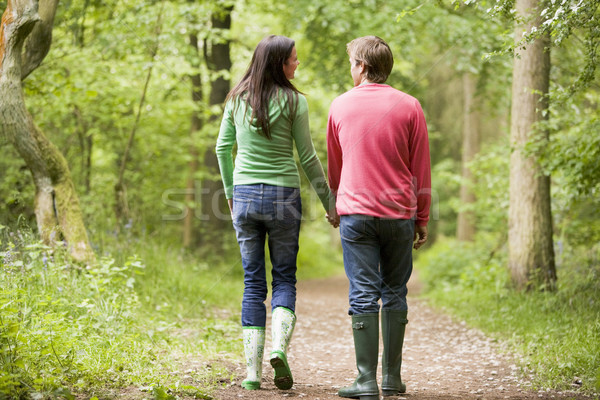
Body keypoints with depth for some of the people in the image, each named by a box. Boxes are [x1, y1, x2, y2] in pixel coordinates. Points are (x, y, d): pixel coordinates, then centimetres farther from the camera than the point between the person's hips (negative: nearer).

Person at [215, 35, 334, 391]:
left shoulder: (237, 99, 5)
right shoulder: (293, 101, -7)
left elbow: (223, 147, 9)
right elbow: (308, 157, -3)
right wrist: (329, 202, 6)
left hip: (245, 195, 3)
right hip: (283, 195, -3)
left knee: (253, 283, 8)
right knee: (285, 278, 10)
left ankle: (253, 369, 4)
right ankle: (279, 348, -13)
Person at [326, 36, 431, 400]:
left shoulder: (341, 106, 5)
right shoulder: (409, 107, 2)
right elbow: (421, 169, 3)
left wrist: (334, 206, 30)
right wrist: (422, 219, 10)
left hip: (356, 212, 0)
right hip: (399, 214, 1)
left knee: (363, 294, -1)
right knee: (395, 293, 10)